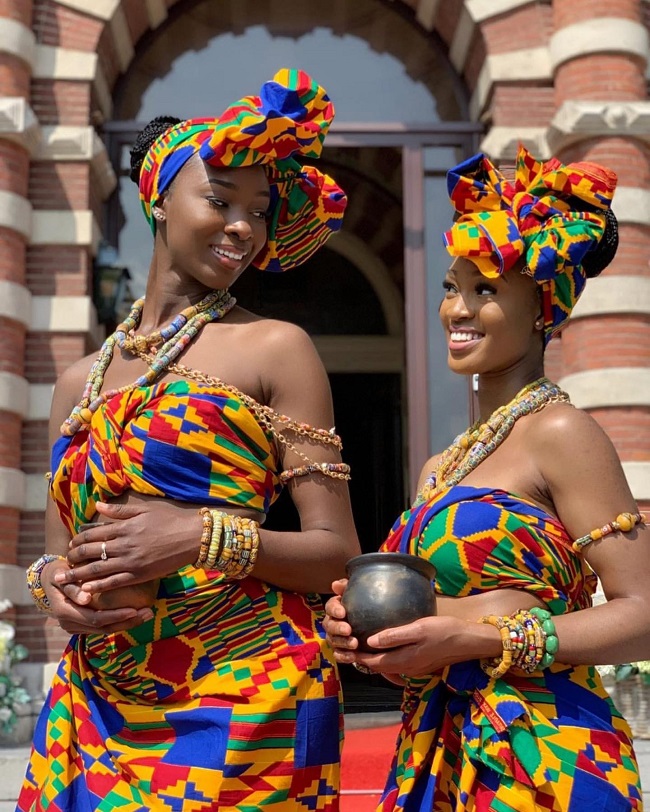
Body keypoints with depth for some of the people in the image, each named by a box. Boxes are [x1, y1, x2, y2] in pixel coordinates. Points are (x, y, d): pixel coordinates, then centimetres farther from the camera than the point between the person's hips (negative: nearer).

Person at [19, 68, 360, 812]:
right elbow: (62, 548, 16)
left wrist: (207, 536, -19)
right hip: (94, 708, 4)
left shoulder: (274, 348, -1)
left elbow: (336, 551, -4)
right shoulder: (80, 382, 12)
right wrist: (54, 585, -6)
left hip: (241, 701, -4)